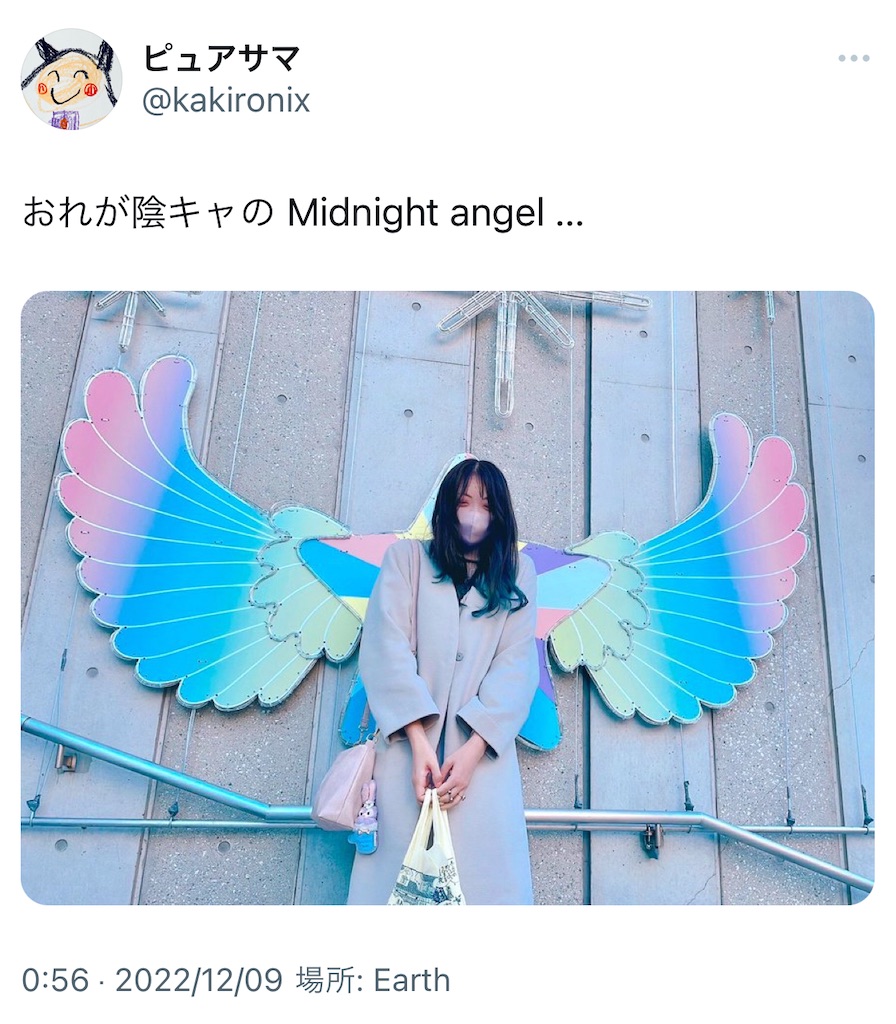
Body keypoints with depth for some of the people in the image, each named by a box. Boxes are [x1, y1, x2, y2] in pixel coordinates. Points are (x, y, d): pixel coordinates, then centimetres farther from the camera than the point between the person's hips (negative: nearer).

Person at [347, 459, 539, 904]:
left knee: (487, 871, -6)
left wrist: (473, 749, -11)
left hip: (484, 749, 1)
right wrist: (418, 742, -14)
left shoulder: (518, 572, 12)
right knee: (395, 875, -2)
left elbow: (516, 665, 2)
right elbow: (388, 647, -2)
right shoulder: (406, 557, 9)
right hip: (409, 743, 0)